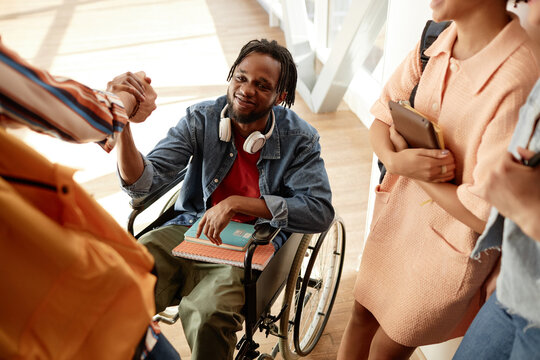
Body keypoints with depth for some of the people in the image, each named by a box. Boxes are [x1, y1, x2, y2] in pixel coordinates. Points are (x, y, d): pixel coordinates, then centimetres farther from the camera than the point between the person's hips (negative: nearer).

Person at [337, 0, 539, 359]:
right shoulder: (435, 43, -9)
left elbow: (487, 215, -27)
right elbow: (382, 120, 1)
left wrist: (410, 162, -16)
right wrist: (396, 160, -22)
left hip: (452, 246, -5)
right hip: (399, 213, 6)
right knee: (362, 315, 23)